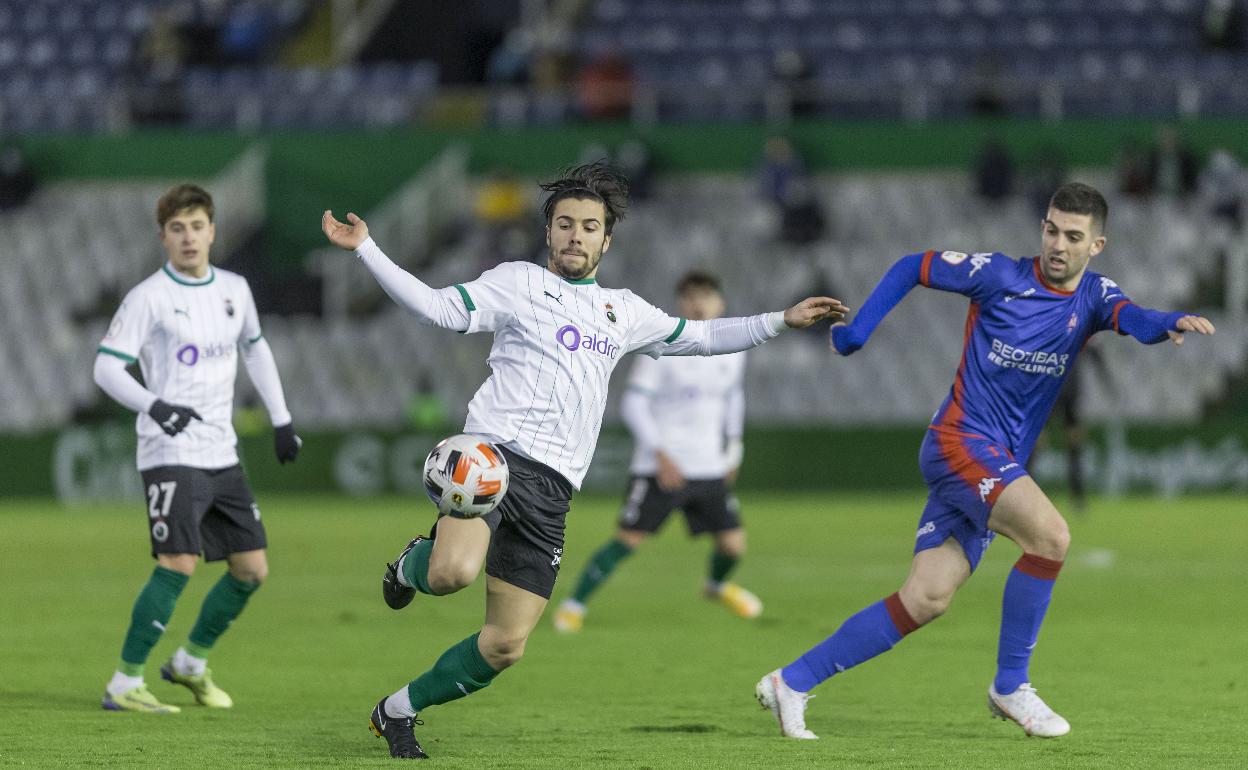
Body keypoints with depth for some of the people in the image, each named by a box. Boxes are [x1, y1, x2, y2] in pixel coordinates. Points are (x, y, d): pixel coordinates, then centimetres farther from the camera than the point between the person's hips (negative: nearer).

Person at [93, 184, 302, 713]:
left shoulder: (234, 289, 10)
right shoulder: (149, 297, -8)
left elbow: (255, 348, 26)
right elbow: (107, 366, -13)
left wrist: (281, 420, 22)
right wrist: (155, 405, -29)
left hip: (221, 455, 7)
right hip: (171, 454, -7)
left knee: (252, 570, 5)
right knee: (178, 565, -19)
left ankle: (191, 663, 25)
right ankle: (124, 685, -12)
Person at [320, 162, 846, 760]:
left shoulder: (624, 311, 23)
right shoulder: (517, 283, 8)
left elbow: (699, 337, 32)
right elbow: (440, 308, -1)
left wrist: (782, 322, 26)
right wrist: (365, 250, -11)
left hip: (550, 487, 5)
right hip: (492, 452, -5)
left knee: (505, 646, -1)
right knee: (454, 572, -35)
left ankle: (399, 710, 21)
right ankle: (414, 564, 4)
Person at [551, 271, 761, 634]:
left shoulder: (730, 349, 5)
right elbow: (634, 403, -14)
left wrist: (732, 448, 23)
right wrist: (661, 456, -20)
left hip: (709, 468, 5)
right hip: (659, 466, -5)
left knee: (733, 543, 1)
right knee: (628, 539, -11)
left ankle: (718, 585, 36)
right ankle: (573, 605, 1)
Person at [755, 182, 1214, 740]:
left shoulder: (1092, 297, 5)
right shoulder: (1000, 276, -5)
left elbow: (1130, 317, -17)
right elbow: (911, 268, 7)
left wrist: (1170, 323, -40)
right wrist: (855, 332, 1)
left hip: (1001, 465, 6)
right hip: (961, 439, -6)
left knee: (926, 599, -1)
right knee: (1050, 534, -26)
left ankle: (792, 683, 6)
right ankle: (1010, 686, -13)